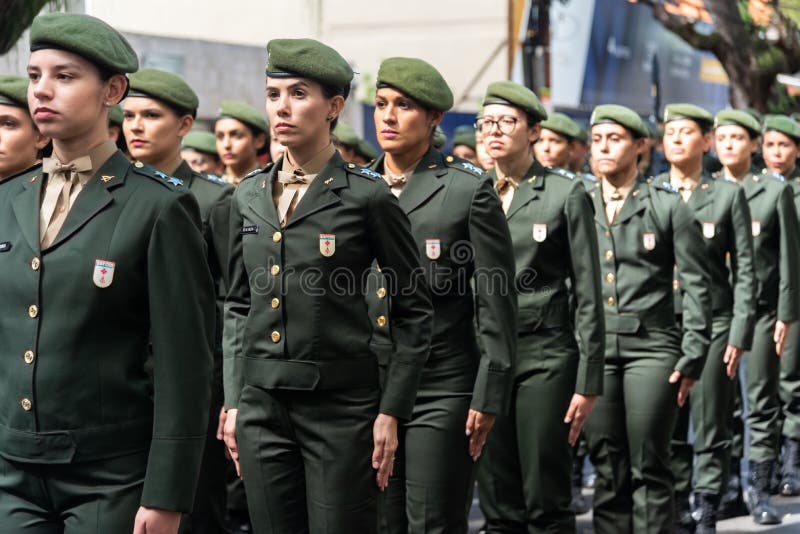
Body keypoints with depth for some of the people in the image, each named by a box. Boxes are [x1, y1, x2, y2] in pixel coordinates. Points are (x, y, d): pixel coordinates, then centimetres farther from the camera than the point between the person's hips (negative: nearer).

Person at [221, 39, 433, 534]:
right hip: (261, 405, 5)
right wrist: (233, 400, 10)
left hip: (340, 405, -5)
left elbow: (414, 312, -3)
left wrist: (391, 412, -7)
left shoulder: (367, 196, -6)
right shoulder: (250, 195, 9)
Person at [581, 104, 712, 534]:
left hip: (651, 346, -3)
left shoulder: (668, 206, 3)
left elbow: (697, 285, 2)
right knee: (607, 470, 5)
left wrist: (692, 358, -4)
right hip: (595, 349, 3)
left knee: (649, 468, -3)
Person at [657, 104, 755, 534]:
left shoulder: (728, 195, 4)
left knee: (710, 429, 0)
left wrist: (739, 335, -4)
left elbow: (744, 270, 3)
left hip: (712, 324, -2)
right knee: (666, 430, 4)